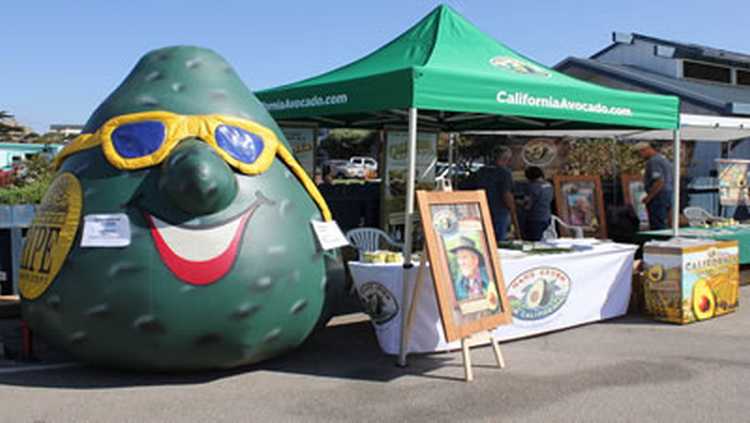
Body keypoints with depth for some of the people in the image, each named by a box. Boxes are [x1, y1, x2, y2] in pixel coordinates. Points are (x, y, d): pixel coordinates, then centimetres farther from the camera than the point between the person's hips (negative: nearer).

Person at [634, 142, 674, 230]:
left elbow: (659, 182, -25)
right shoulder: (663, 158, 18)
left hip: (658, 197, -10)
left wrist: (648, 197, -18)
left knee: (657, 228, -8)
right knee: (663, 225, 14)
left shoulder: (653, 161, -15)